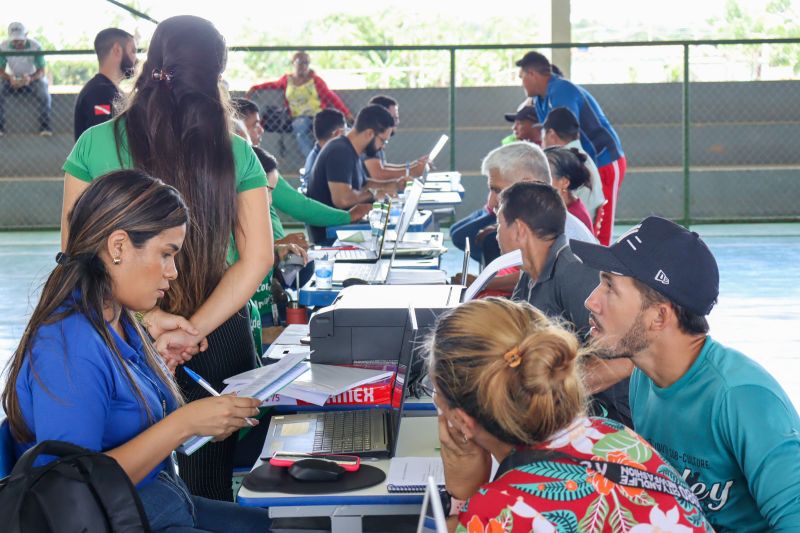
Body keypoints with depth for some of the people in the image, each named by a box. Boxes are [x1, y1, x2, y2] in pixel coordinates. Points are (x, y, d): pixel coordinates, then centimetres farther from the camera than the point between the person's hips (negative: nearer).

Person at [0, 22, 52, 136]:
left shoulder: (35, 46, -20)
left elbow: (42, 71, -18)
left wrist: (30, 78, -41)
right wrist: (10, 78, -37)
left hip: (33, 78, -1)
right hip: (12, 79, 1)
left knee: (44, 96, -30)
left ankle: (45, 127, -17)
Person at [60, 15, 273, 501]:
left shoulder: (96, 144, -5)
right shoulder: (237, 155, -4)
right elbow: (257, 259, -7)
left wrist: (150, 320, -13)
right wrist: (192, 331, -12)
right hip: (221, 343, 1)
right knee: (213, 486, 13)